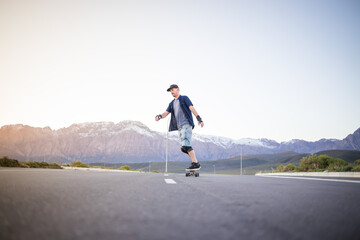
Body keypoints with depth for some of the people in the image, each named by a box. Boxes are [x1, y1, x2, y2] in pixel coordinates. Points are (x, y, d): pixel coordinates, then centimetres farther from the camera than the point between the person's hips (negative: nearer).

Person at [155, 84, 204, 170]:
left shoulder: (184, 98, 5)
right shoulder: (172, 103, 23)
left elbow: (191, 108, -7)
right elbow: (166, 112, 14)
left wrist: (198, 118, -19)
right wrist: (160, 116, -10)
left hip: (186, 125, -7)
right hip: (180, 127, 7)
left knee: (186, 145, -20)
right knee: (184, 147, 3)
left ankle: (196, 163, -18)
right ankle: (194, 162, 9)